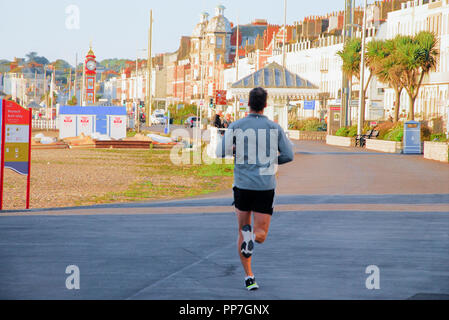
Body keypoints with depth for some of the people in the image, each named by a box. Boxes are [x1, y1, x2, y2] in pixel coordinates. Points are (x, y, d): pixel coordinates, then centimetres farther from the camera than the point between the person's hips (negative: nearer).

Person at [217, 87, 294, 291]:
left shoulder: (236, 126, -2)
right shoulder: (274, 128, 0)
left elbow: (221, 152, -5)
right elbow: (288, 155, 0)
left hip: (243, 185, 0)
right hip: (266, 187, 0)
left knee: (242, 232, 16)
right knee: (261, 236, 6)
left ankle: (249, 277, 7)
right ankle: (251, 236, -32)